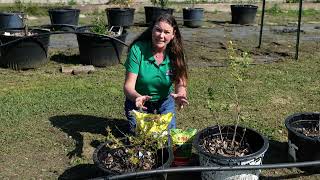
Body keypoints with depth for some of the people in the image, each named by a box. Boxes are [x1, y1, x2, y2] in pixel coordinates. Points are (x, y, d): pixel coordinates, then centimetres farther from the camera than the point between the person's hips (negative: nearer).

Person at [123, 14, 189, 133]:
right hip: (139, 102, -2)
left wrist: (180, 96, -42)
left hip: (165, 101, 2)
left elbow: (180, 84, -16)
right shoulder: (137, 49, -22)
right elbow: (128, 86, -24)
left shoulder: (175, 54, -13)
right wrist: (138, 97, -48)